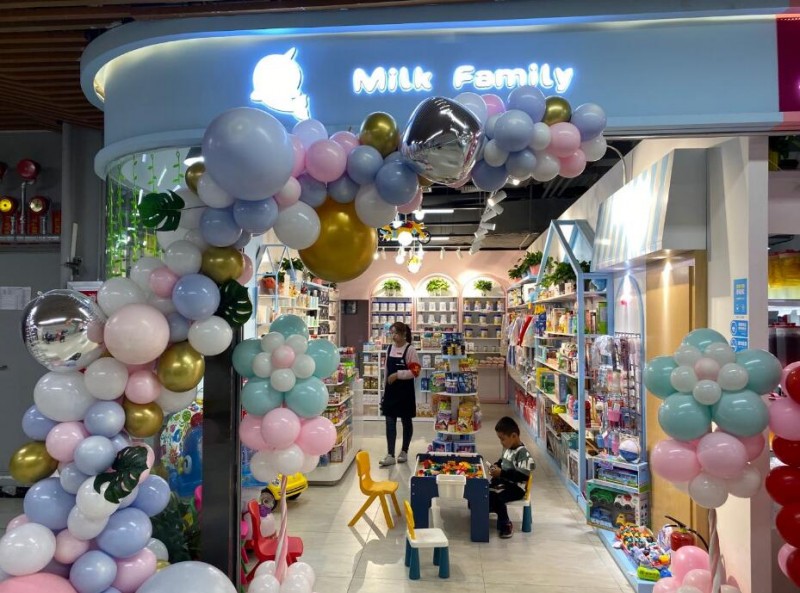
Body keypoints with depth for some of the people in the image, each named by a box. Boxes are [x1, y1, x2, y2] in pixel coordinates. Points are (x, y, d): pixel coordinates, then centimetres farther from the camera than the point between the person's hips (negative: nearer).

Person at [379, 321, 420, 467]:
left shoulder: (410, 349, -11)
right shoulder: (389, 348, 7)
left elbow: (415, 371, -15)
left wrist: (397, 375, -21)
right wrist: (385, 387, 15)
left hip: (405, 391, -5)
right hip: (391, 389, 5)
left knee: (406, 421, 10)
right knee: (390, 422, 0)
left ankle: (404, 452, 24)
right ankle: (390, 455, 0)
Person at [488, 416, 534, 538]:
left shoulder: (523, 453, -21)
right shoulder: (507, 448, 8)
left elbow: (523, 476, -27)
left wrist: (501, 473, -27)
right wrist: (496, 465, 5)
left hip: (516, 487, -9)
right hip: (503, 481, 9)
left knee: (495, 496, -30)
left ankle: (506, 525, -10)